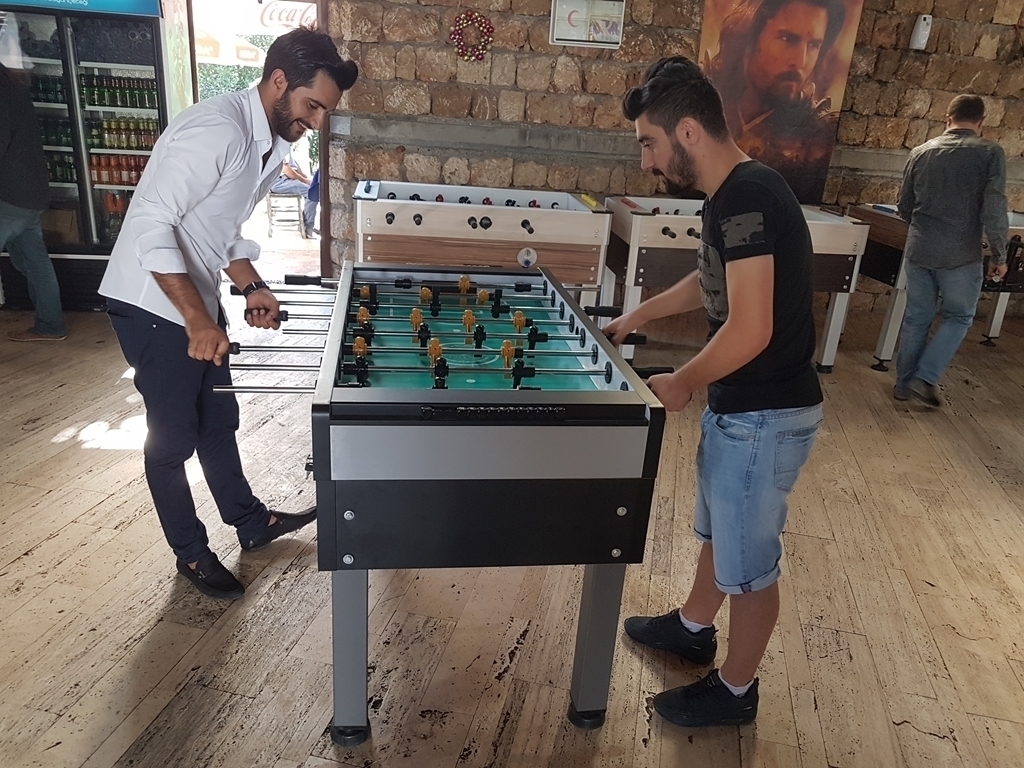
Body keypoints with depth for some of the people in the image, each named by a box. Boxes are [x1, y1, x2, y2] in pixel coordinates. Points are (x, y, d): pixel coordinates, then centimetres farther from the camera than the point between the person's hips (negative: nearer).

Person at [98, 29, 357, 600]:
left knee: (218, 418, 19)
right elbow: (151, 227, -30)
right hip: (153, 304, -9)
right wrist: (197, 320, -34)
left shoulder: (274, 143, 5)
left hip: (199, 299, 9)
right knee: (174, 436, 5)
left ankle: (252, 522, 36)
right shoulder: (216, 131, -25)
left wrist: (252, 288, 1)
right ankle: (192, 553, 24)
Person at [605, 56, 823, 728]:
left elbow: (750, 330, -29)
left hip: (764, 415, -10)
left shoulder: (747, 199, -24)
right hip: (740, 403, 10)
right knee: (717, 526, 26)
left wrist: (680, 384, -15)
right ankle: (692, 627, 50)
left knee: (748, 559, 9)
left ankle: (736, 690, 32)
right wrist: (641, 315, 21)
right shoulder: (736, 193, 6)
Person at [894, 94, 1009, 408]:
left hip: (918, 251, 3)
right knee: (958, 317, 15)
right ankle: (925, 377, 5)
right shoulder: (990, 152, -6)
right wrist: (999, 256, -2)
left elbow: (904, 207, 12)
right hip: (961, 255, -3)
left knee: (916, 317, 15)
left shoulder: (920, 152, 5)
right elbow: (994, 211, -12)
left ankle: (904, 383, 22)